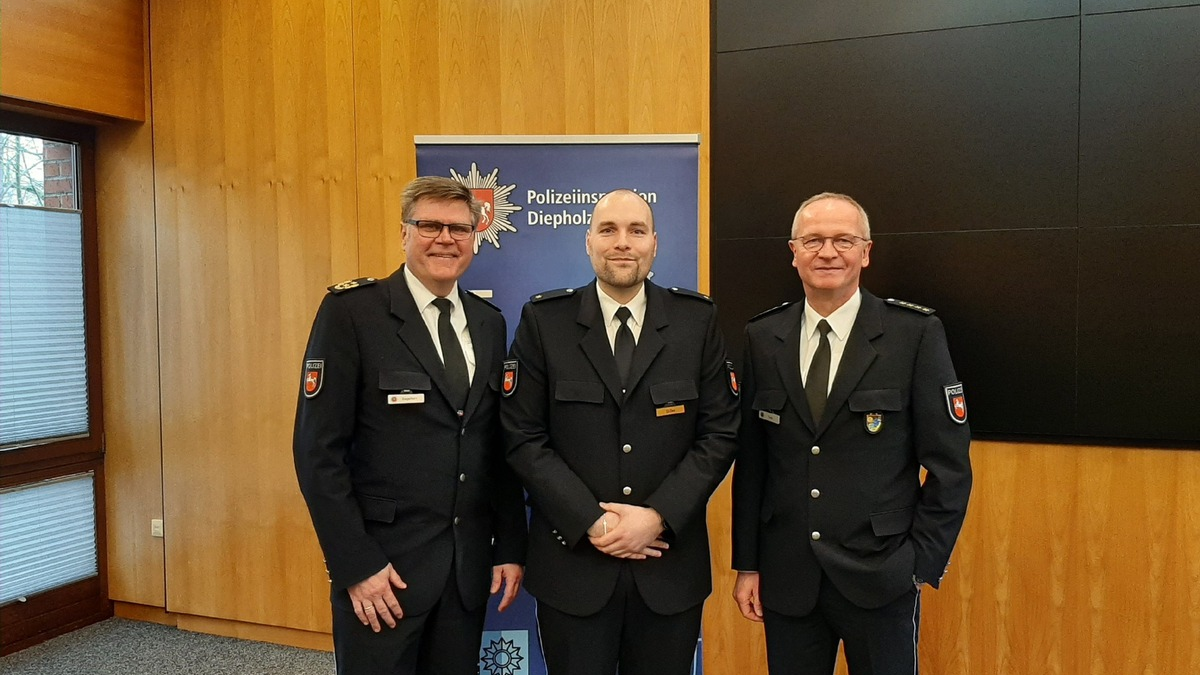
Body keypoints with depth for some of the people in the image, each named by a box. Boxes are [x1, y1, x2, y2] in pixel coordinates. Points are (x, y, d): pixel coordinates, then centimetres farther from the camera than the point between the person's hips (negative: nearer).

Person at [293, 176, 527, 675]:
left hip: (470, 566, 5)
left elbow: (499, 447, 10)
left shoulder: (489, 323, 7)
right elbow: (318, 451, -12)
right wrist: (357, 564, -15)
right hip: (382, 566, -4)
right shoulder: (351, 312, -9)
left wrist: (510, 548, 6)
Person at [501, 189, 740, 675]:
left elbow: (720, 432, -2)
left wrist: (657, 516, -12)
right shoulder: (543, 321, -2)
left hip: (670, 565, 1)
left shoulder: (698, 320, 0)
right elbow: (524, 439, -5)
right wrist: (591, 523, -12)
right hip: (572, 560, -1)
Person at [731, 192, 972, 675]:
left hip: (880, 578, -2)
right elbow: (750, 460, 4)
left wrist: (923, 563, -5)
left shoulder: (916, 333, -7)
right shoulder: (762, 338, 1)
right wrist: (747, 563, 5)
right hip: (786, 579, 3)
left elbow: (949, 463, -4)